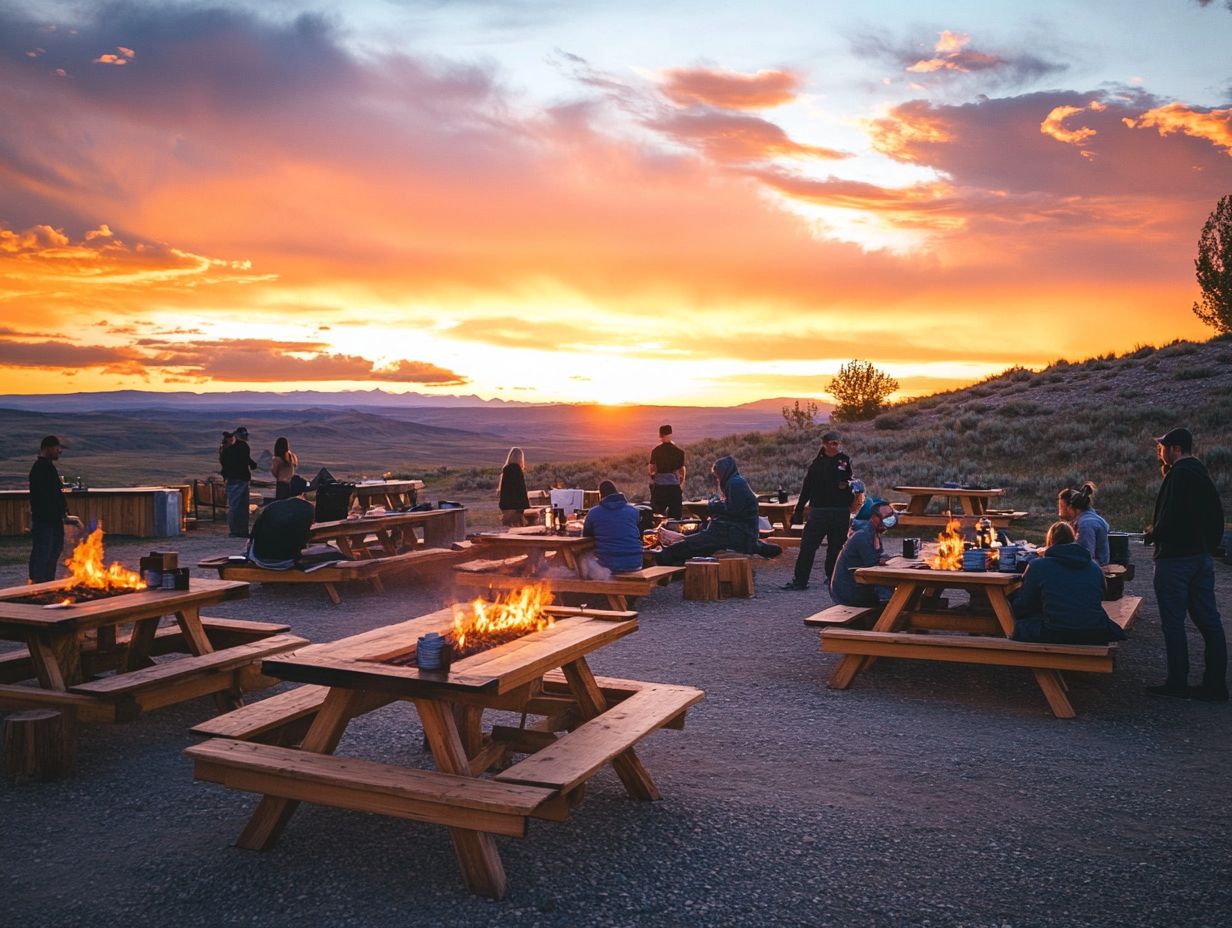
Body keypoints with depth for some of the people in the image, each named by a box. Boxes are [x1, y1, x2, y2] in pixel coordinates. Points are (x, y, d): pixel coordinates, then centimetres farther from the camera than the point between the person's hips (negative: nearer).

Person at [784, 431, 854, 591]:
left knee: (836, 546, 7)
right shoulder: (817, 464, 7)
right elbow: (806, 488, 10)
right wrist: (798, 510, 9)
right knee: (807, 546, -4)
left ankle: (832, 577, 21)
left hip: (840, 512, 0)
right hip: (818, 510, 0)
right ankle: (800, 580, -2)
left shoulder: (845, 461, 5)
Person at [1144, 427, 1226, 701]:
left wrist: (1152, 534, -6)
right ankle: (1216, 684, 13)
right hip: (1202, 555, 9)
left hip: (1175, 558, -9)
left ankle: (1178, 683, 4)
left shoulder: (1179, 475, -15)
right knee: (1208, 621, 9)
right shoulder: (1201, 473, 14)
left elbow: (1169, 519, -21)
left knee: (1173, 622, -1)